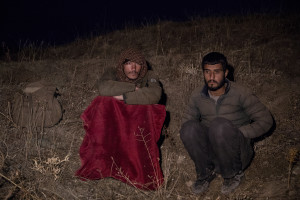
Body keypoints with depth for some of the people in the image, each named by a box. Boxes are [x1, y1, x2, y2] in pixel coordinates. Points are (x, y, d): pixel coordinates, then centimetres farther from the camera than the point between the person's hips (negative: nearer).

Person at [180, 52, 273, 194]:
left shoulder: (240, 94, -9)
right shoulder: (197, 95, 1)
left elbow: (266, 120, -7)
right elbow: (186, 120, 8)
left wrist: (237, 133, -17)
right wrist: (194, 138, -13)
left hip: (238, 154, -2)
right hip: (210, 153, 3)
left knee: (220, 125, -34)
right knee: (189, 127, -26)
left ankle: (233, 173, -8)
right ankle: (206, 172, -4)